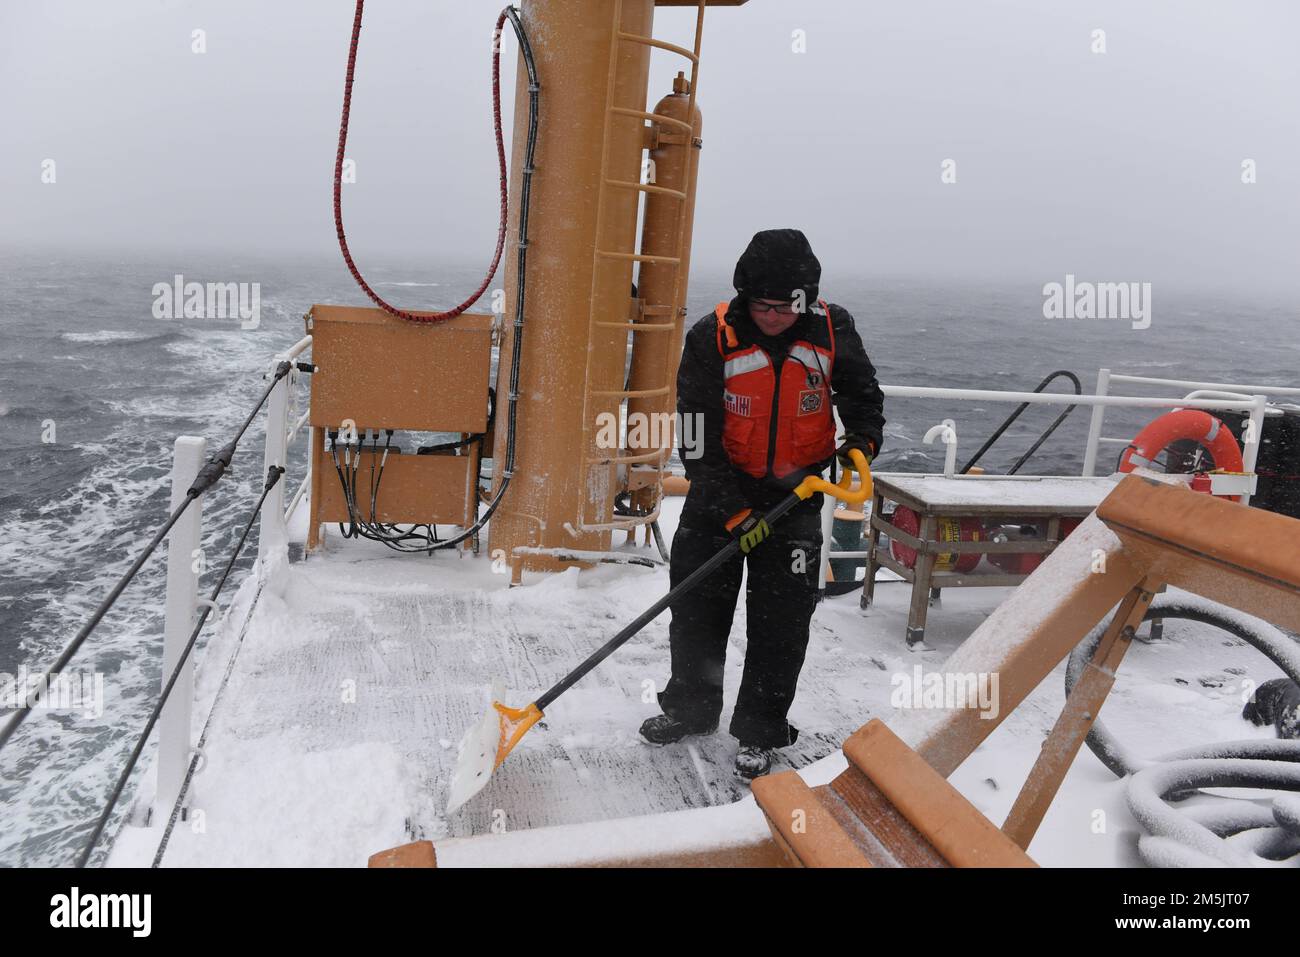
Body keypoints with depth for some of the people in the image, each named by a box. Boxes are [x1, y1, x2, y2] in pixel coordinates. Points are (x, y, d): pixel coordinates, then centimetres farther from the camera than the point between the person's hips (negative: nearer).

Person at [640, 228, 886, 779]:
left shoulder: (832, 331, -10)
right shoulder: (712, 339, -15)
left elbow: (862, 393, 7)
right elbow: (698, 438, -16)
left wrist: (860, 443, -14)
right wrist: (734, 510, -22)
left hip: (796, 494, 0)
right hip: (721, 491, 0)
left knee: (781, 620, 2)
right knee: (697, 605, 11)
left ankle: (760, 732, 20)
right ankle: (691, 708, 34)